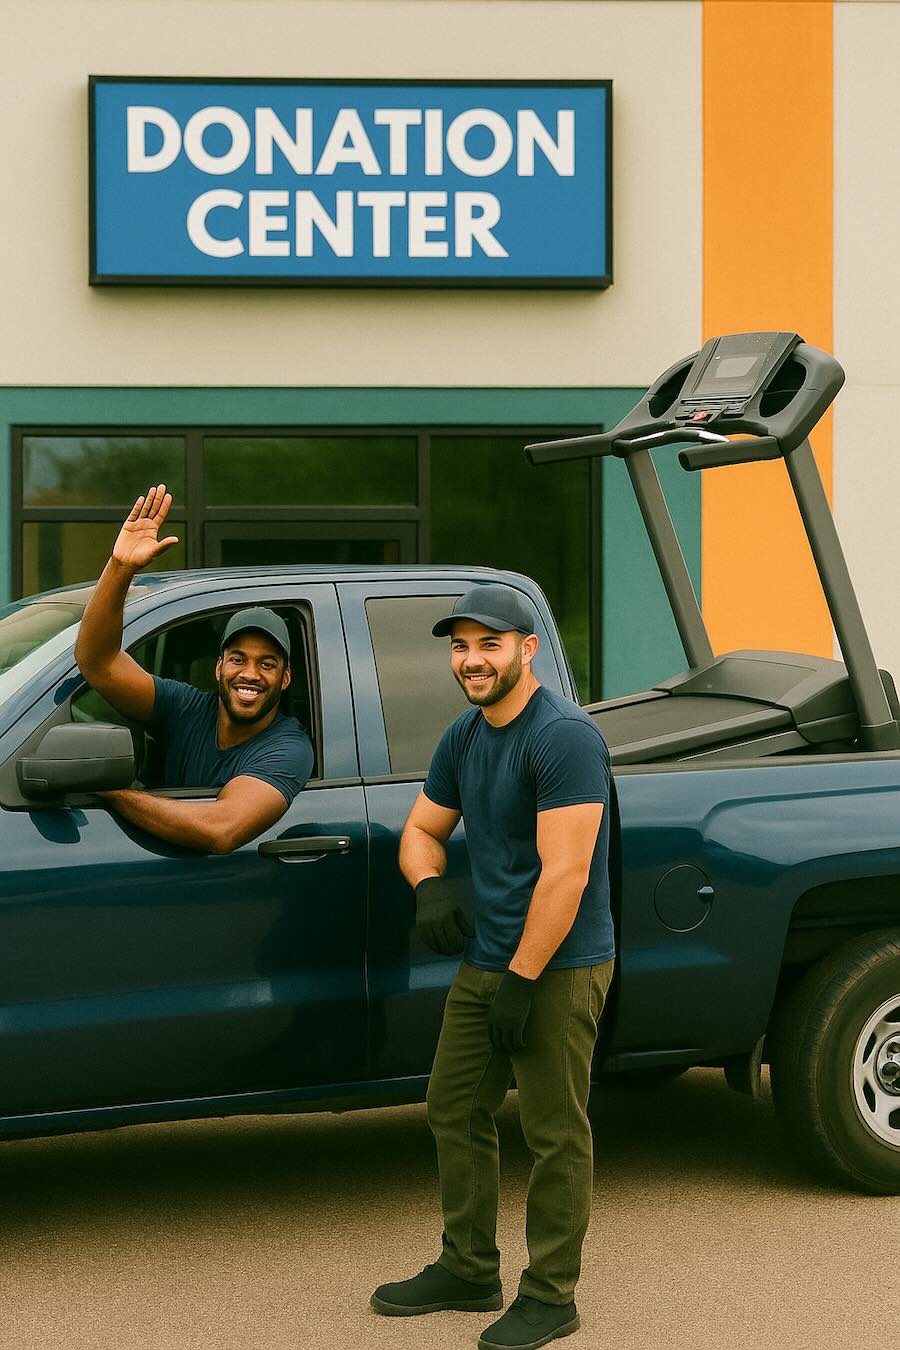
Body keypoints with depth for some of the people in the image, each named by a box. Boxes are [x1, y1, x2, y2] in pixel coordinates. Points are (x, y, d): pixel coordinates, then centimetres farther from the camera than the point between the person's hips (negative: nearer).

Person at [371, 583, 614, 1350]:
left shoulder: (564, 738, -18)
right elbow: (423, 829, 20)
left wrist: (521, 981, -22)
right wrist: (429, 887, -3)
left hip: (560, 968, -9)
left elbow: (565, 874, -23)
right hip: (485, 959, 9)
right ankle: (468, 1272, 29)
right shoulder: (464, 738, 9)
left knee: (554, 1135, -1)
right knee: (455, 1112, 15)